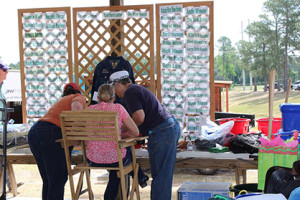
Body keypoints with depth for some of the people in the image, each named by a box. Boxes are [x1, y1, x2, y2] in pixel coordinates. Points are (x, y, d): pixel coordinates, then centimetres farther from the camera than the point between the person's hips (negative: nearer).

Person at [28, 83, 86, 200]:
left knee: (47, 180, 14)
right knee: (58, 180, -6)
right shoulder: (79, 97, 12)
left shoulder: (61, 100, 34)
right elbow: (76, 105, -11)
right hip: (52, 134, -8)